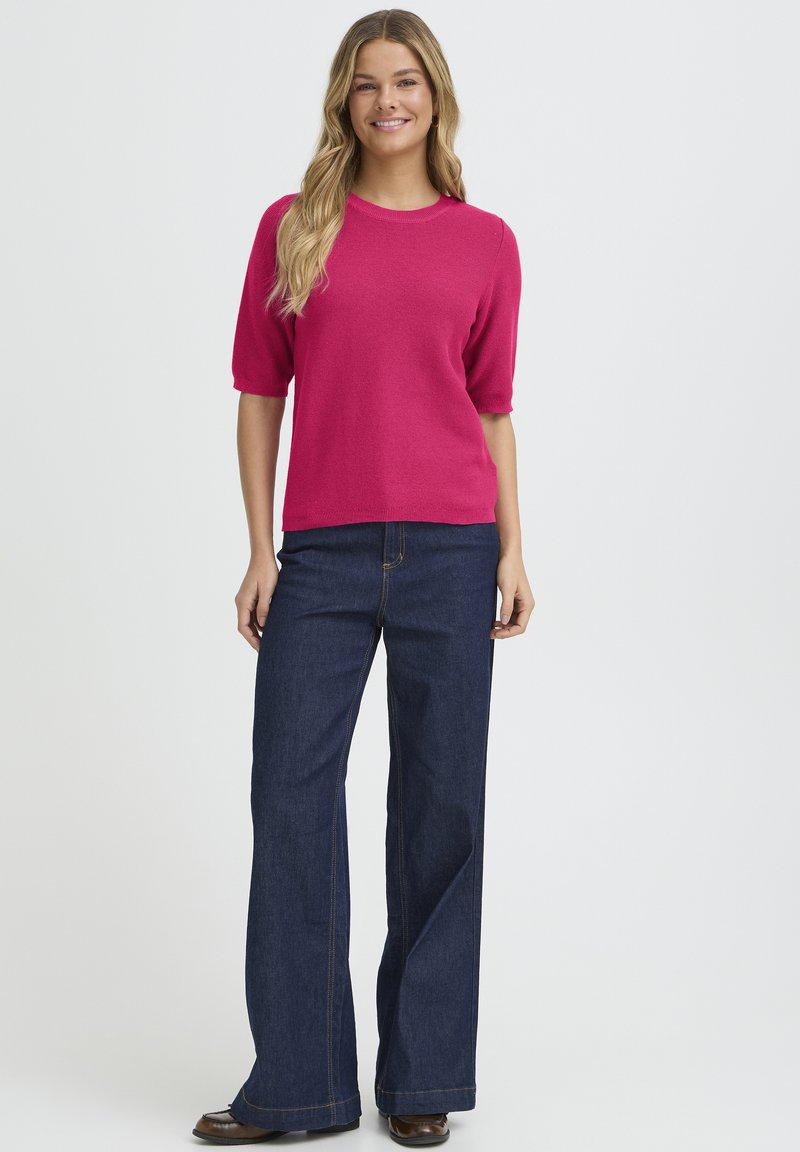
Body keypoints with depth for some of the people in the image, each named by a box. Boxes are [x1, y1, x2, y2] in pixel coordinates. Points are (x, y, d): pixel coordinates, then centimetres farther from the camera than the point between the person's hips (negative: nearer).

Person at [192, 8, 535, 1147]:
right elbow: (260, 394, 7)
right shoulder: (293, 228, 7)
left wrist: (513, 549, 2)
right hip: (323, 552, 0)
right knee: (291, 794, 0)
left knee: (440, 799, 5)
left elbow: (493, 408, 10)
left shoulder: (485, 243, 7)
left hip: (450, 546, 0)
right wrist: (260, 548, 1)